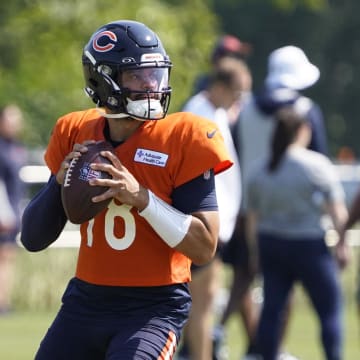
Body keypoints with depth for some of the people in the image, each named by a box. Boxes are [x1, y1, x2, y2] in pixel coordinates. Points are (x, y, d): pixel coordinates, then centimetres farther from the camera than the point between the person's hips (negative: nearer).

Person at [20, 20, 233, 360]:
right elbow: (33, 240, 7)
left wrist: (141, 197, -24)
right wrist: (60, 182, -11)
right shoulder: (75, 135, 4)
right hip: (85, 302, 5)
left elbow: (204, 247, -14)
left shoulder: (181, 140, -9)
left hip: (153, 306, -5)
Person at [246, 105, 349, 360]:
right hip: (309, 246, -5)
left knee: (272, 308, 6)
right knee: (330, 309, 1)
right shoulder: (317, 164, -9)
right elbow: (338, 211, -10)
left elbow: (252, 218, 12)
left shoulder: (259, 169, 7)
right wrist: (342, 244, -2)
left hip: (270, 244, 5)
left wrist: (255, 249, 20)